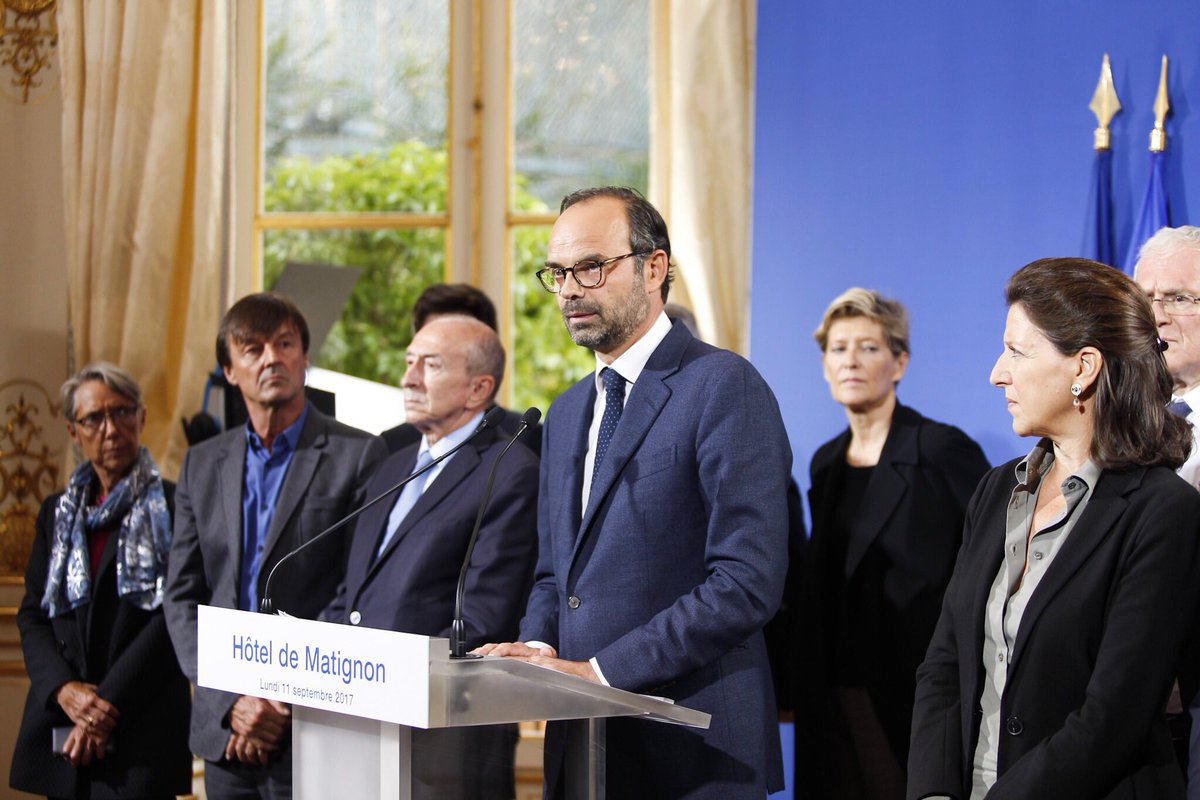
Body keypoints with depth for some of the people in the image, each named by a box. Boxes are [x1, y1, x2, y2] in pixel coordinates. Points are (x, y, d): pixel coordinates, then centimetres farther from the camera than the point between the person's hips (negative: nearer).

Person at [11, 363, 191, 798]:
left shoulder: (174, 506, -1)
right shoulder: (58, 512, 16)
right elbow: (31, 615, 11)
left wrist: (109, 703, -13)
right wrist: (63, 688, -7)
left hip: (143, 731, -4)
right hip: (59, 727, 5)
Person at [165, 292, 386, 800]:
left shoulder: (358, 456, -3)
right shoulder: (202, 464, 13)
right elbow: (182, 597, 10)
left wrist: (283, 703, -12)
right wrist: (232, 702, -4)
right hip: (224, 732, 5)